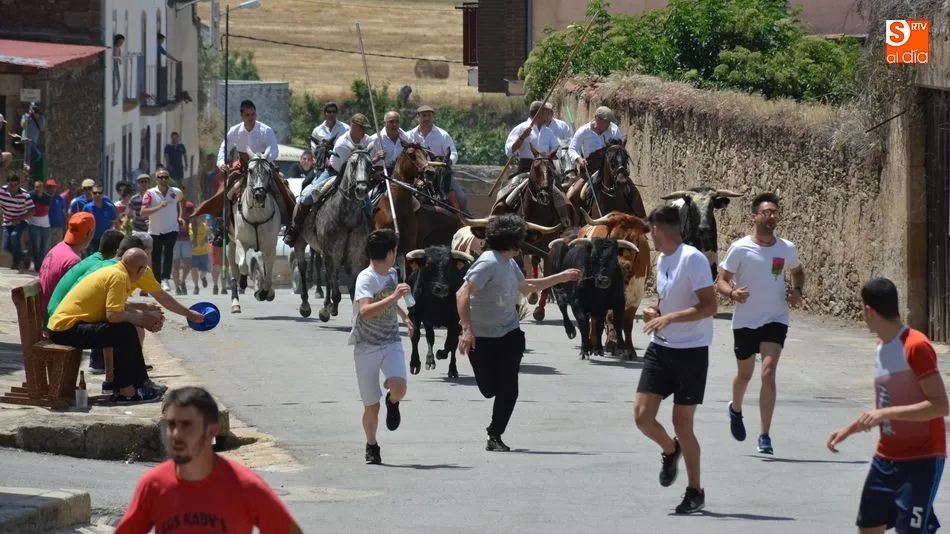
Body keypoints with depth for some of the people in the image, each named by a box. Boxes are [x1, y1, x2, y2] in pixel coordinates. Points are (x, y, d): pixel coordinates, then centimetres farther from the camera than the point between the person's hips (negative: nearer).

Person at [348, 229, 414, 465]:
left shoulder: (391, 274, 8)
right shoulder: (366, 278, -16)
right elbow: (365, 311, -33)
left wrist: (403, 315, 35)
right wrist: (393, 297, -38)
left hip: (391, 342, 4)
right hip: (366, 347, -4)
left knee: (399, 387, -23)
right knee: (371, 406, 0)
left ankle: (392, 401, 13)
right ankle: (371, 446, 25)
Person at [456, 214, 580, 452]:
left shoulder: (510, 263, 9)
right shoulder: (489, 263, -18)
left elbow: (525, 287, 29)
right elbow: (462, 294, -23)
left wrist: (561, 278, 31)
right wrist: (467, 329, -31)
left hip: (509, 334, 6)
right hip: (482, 338, -6)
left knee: (508, 389, -5)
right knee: (489, 389, 2)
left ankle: (495, 436, 6)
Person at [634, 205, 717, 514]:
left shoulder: (693, 259, -16)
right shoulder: (661, 260, 11)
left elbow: (709, 306, -21)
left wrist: (669, 317, -27)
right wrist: (654, 311, 5)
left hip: (691, 351, -7)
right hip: (661, 349, 7)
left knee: (682, 425, -2)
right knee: (643, 416, -3)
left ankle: (695, 492, 14)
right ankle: (670, 451, 30)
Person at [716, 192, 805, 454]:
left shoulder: (787, 249, 0)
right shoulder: (740, 249, -9)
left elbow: (797, 272, 20)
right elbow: (721, 280, -4)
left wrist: (797, 291, 0)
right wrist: (732, 293, -26)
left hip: (775, 320, 0)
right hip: (745, 321, 0)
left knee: (768, 372, -16)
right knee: (745, 373, 16)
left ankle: (764, 436, -11)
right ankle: (735, 409, 51)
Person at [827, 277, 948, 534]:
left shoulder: (916, 347, -18)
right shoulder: (881, 348, 11)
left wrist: (886, 413, -28)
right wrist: (848, 430, 19)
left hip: (922, 459, -9)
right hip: (886, 457, 9)